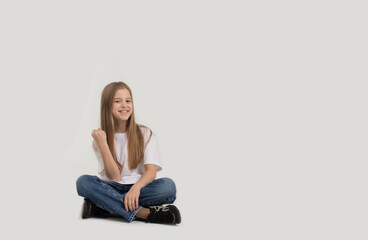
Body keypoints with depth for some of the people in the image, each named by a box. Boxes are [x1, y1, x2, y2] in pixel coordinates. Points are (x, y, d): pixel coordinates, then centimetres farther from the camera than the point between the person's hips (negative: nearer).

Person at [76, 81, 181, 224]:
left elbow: (151, 171, -10)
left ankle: (101, 208, -29)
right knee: (83, 181, -28)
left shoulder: (145, 134, 4)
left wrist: (136, 187, -32)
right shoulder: (100, 137, 5)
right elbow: (114, 177, -6)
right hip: (111, 189, 0)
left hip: (138, 188, 0)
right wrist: (102, 143, -15)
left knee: (168, 186, -29)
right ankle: (144, 213, -37)